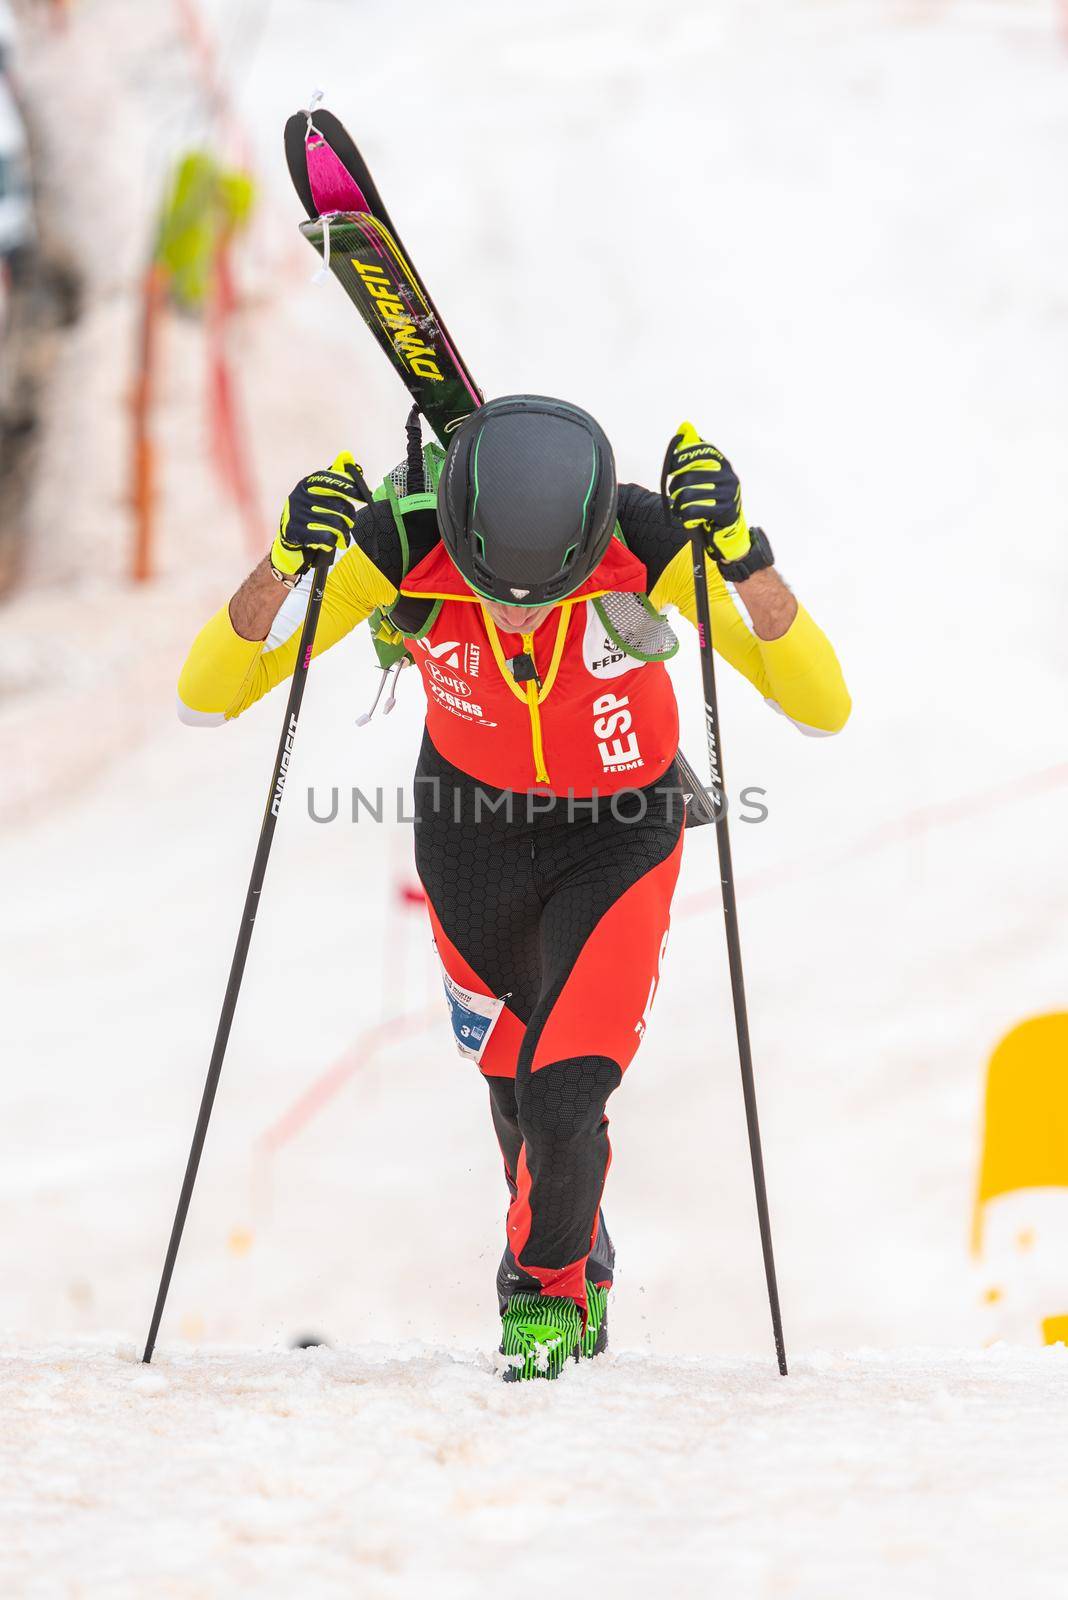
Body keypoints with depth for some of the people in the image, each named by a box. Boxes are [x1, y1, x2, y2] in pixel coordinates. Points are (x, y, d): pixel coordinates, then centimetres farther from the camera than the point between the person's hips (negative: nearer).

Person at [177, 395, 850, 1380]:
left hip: (619, 836, -2)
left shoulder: (646, 542, -33)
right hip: (472, 831, 2)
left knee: (561, 1103, -15)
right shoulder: (402, 545, -31)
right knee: (514, 1088, 20)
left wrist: (743, 557, -48)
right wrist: (283, 564, -45)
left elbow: (822, 708, -34)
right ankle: (582, 1268, 54)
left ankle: (548, 1283, 19)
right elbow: (207, 697, -28)